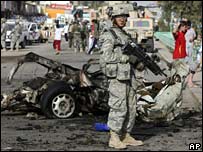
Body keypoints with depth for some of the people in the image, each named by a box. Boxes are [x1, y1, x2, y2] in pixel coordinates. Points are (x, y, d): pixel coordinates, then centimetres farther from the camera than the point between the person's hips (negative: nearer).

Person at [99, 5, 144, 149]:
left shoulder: (126, 36, 19)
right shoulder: (109, 35, -7)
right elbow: (106, 56, -17)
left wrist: (138, 62, 4)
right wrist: (127, 57, -15)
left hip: (129, 75, 8)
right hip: (117, 76, -8)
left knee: (131, 107, 10)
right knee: (119, 107, -8)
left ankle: (126, 136, 17)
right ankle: (114, 139, -2)